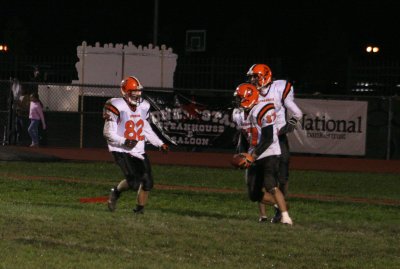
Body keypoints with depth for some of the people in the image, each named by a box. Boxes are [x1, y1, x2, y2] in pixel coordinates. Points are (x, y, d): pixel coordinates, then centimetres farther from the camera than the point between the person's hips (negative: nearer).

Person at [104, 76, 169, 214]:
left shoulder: (143, 107, 7)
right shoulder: (117, 107, -14)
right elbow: (108, 132, -14)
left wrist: (160, 144, 11)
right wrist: (124, 142, -27)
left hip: (138, 151, 6)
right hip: (121, 151, -6)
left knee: (147, 183, -2)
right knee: (134, 181, -20)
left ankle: (139, 208, 20)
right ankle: (116, 191, 11)